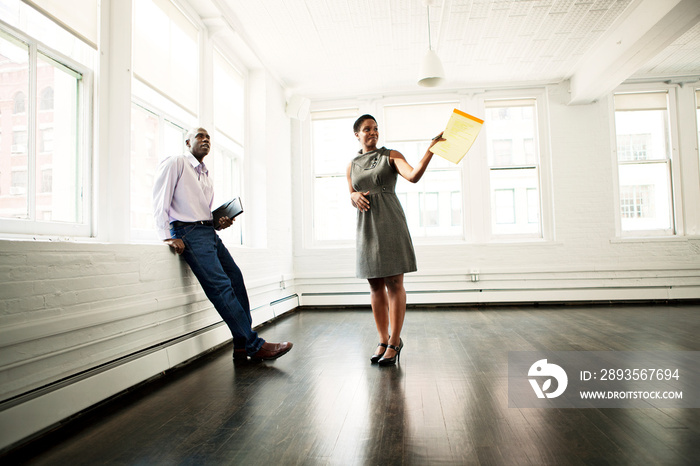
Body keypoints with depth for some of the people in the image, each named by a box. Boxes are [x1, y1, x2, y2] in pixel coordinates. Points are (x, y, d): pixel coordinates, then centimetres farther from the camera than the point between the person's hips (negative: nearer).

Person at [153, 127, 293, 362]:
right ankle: (254, 346, -14)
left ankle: (243, 346, 2)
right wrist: (167, 236, -17)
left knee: (235, 277, -2)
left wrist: (219, 223, 5)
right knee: (220, 285, -16)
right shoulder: (175, 162, 2)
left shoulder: (206, 176, 25)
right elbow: (160, 200, -7)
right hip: (188, 232, -8)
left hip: (210, 232, 9)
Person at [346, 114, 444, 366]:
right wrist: (355, 197, -6)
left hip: (390, 222, -3)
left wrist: (431, 148, -20)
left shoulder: (391, 156, 6)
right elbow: (351, 198, 17)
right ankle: (383, 341, 15)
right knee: (375, 286, 5)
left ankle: (395, 342, 5)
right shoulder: (352, 166, 17)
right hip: (366, 225, 4)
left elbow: (413, 175, -11)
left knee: (394, 283, -4)